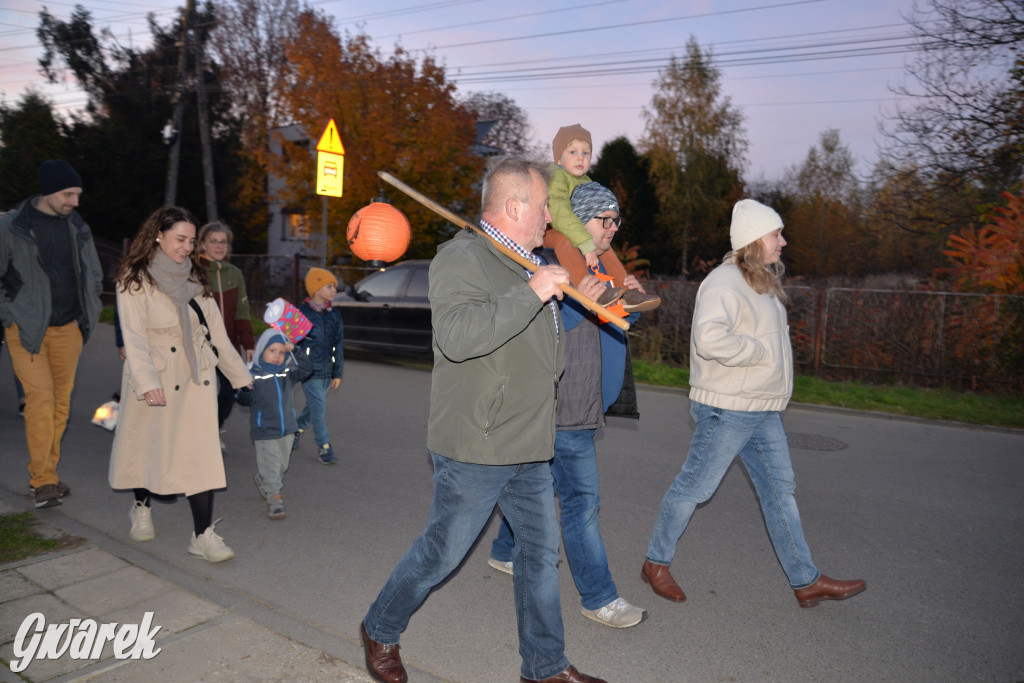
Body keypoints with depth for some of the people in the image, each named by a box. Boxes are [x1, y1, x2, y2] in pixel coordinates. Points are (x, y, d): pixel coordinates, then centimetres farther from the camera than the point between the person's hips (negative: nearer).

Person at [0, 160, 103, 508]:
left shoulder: (77, 227, 8)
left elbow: (94, 275, 19)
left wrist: (89, 314, 10)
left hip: (68, 329, 5)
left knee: (61, 402, 7)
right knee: (41, 398, -13)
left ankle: (47, 474, 19)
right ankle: (43, 481, -5)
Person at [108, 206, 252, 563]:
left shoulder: (195, 279, 10)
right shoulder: (134, 280, -4)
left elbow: (217, 332, 13)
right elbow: (134, 336, -14)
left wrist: (241, 375, 13)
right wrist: (147, 381, -26)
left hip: (195, 379, 3)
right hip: (153, 381, -3)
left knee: (201, 452, -6)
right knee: (146, 446, 13)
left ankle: (203, 535, -3)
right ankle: (141, 507, 41)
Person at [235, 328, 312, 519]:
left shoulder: (288, 373, 3)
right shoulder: (254, 375, -10)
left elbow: (307, 369, -9)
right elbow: (245, 400, -10)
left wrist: (295, 351, -17)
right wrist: (245, 390, -32)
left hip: (287, 428, 5)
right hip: (265, 431, -5)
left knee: (282, 464, 18)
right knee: (270, 465, -4)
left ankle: (261, 480, 44)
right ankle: (274, 499, 4)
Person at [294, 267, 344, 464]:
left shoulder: (334, 314, 6)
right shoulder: (301, 312, -8)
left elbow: (338, 344, 9)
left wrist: (337, 373, 8)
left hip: (327, 372, 5)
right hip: (310, 372, -5)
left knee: (312, 407, 16)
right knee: (319, 409, -6)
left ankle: (296, 430, 40)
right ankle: (324, 448, 4)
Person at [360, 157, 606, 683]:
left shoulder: (529, 262, 15)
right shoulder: (462, 257, -15)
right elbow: (457, 335, -33)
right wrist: (531, 292, -32)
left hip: (529, 446, 9)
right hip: (475, 447, -8)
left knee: (541, 549, 14)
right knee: (443, 551, 6)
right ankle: (380, 630, 33)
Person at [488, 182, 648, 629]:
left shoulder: (601, 266, 15)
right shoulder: (549, 263, -15)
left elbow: (621, 322, 20)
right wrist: (578, 301, -34)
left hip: (585, 405, 10)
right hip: (562, 408, -10)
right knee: (582, 499, -3)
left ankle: (504, 551, 40)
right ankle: (599, 597, 9)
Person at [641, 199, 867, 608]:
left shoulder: (762, 283, 15)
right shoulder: (725, 283, -17)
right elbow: (710, 338, -33)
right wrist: (760, 352, -21)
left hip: (763, 412, 10)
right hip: (726, 409, -10)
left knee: (781, 489, 12)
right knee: (694, 487, 2)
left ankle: (806, 581, 21)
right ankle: (655, 563, 19)